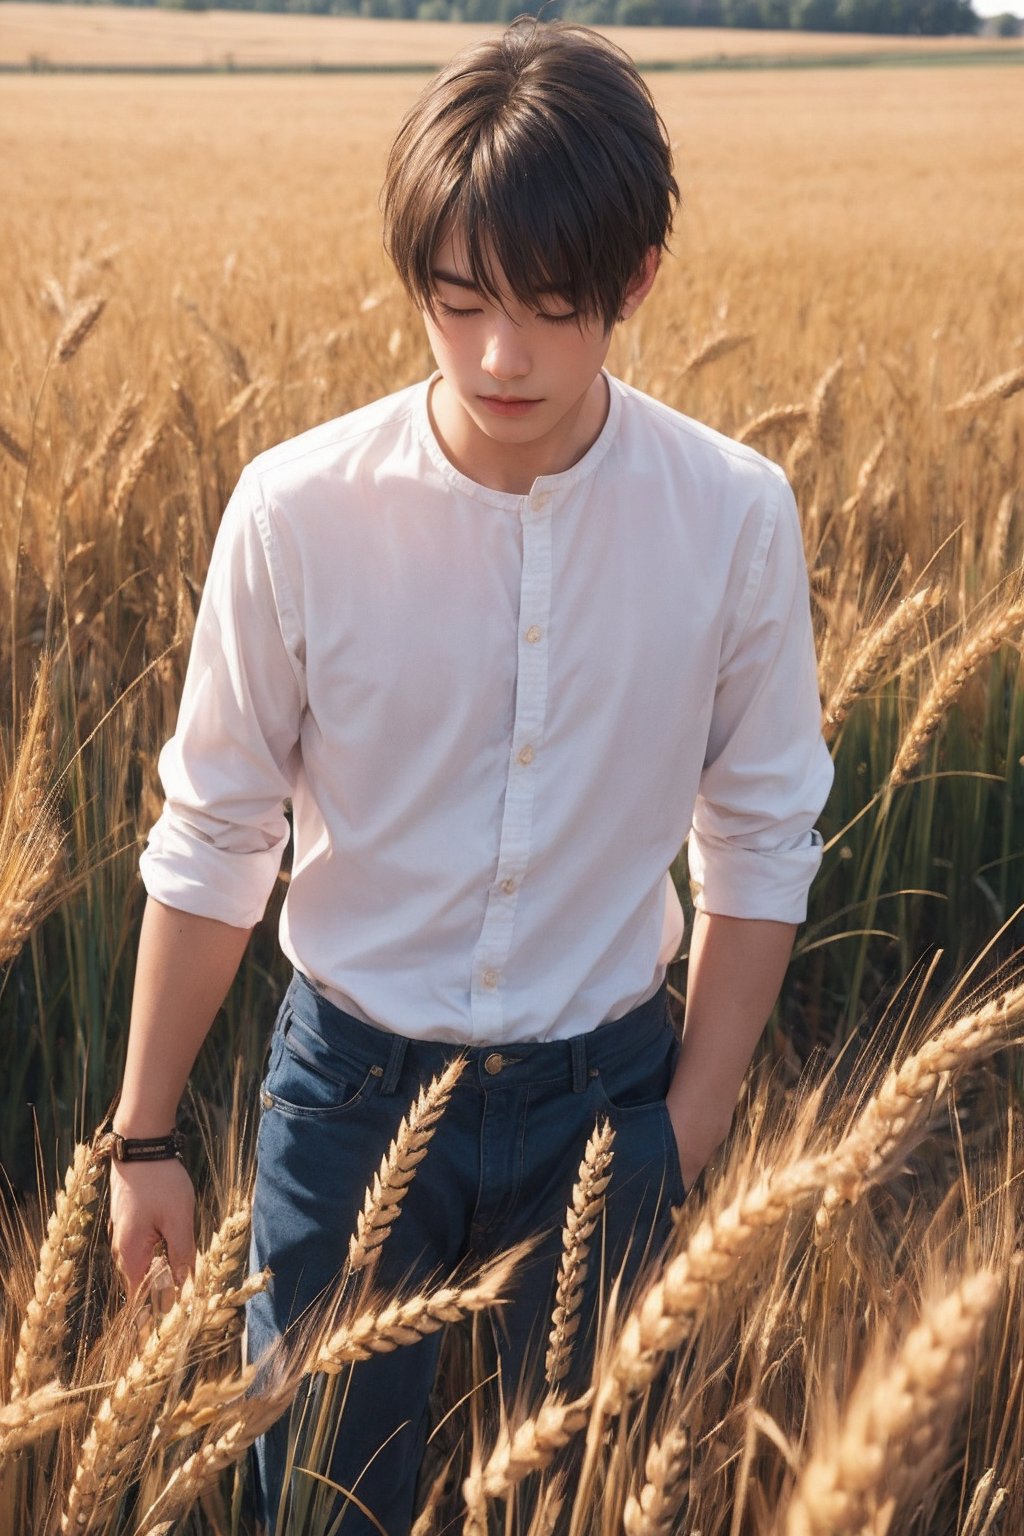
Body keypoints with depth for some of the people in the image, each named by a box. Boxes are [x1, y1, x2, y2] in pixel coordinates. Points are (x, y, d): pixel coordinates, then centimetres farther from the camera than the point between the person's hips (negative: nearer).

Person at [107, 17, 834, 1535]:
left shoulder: (736, 517, -14)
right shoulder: (297, 511, -17)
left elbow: (760, 842, -2)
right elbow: (212, 843, -5)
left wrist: (691, 1125, -1)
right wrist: (143, 1135, 1)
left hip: (602, 1091, 1)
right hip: (353, 1080, -1)